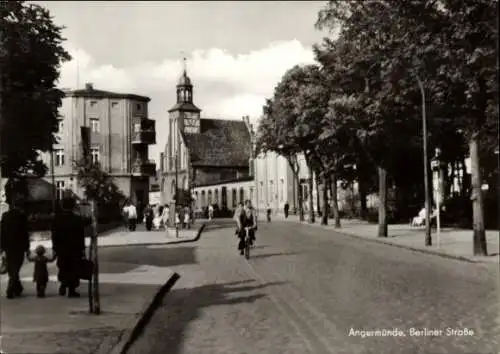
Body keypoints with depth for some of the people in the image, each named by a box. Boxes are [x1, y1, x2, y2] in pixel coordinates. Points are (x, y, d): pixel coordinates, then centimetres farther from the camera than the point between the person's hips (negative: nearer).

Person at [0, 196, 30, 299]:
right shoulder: (22, 215, -9)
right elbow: (25, 232, -8)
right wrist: (27, 248, -1)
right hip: (19, 247, -3)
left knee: (11, 270, 16)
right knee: (15, 270, 1)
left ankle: (18, 289, 22)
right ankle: (10, 291, -7)